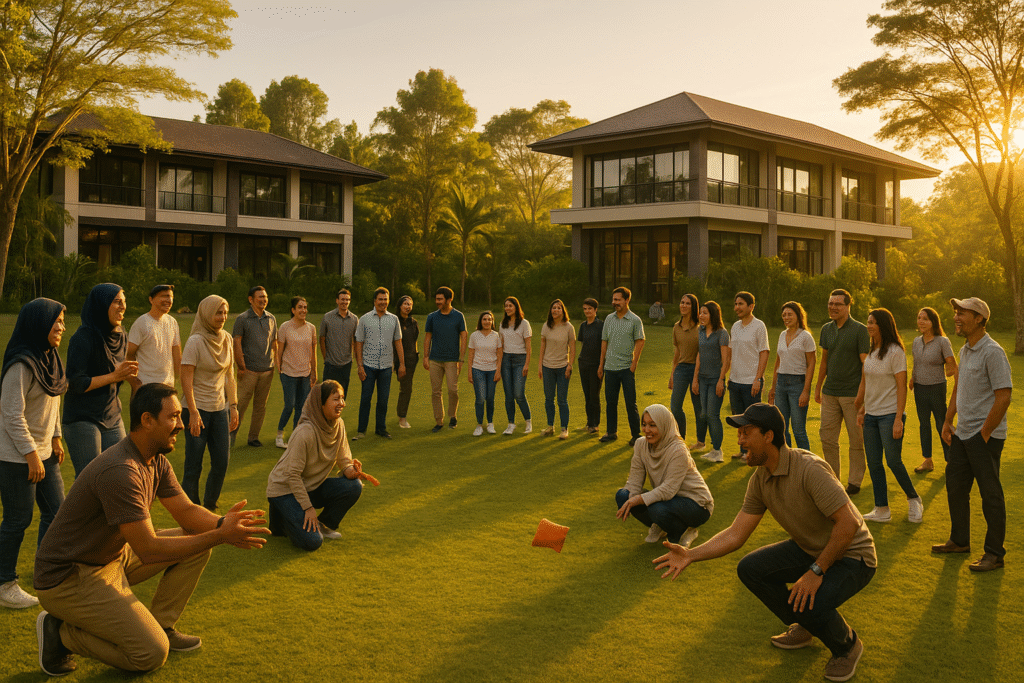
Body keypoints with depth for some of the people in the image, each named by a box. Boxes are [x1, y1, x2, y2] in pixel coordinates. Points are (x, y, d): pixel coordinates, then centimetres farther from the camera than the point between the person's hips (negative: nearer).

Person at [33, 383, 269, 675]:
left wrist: (221, 523, -16)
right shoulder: (120, 472, -30)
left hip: (114, 557, 10)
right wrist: (220, 536, -30)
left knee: (199, 543, 2)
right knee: (152, 653, -17)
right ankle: (61, 632, 0)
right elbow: (149, 551, -30)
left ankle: (161, 626, 11)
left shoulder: (157, 461, 1)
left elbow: (186, 511, 5)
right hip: (67, 577, -9)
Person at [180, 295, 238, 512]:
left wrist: (233, 406, 11)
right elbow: (186, 379, -15)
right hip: (197, 410, -6)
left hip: (220, 409, 6)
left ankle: (209, 508, 24)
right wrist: (194, 413, -19)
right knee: (194, 465, 1)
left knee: (222, 462, 8)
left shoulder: (227, 339, 5)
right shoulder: (195, 341, -14)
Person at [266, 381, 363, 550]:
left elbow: (344, 459, 3)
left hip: (313, 487, 7)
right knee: (312, 542, -21)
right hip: (285, 490, -7)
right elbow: (292, 475, -24)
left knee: (354, 486, -17)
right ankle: (281, 518, 8)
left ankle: (324, 524, 6)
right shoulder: (305, 433, -29)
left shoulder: (338, 425, -6)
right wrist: (308, 508, -20)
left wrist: (351, 470, -21)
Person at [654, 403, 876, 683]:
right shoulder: (760, 480, -4)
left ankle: (847, 645, 3)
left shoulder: (809, 469, -30)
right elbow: (736, 534, -3)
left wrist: (816, 571, -29)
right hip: (809, 549, 8)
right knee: (749, 568, -5)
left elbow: (848, 523, -32)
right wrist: (691, 554, -15)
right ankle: (804, 627, 17)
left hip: (852, 556, -8)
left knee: (808, 602, -32)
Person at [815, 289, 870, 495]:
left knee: (856, 439, 4)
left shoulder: (860, 330, -7)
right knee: (827, 437, 6)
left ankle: (855, 481, 15)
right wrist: (818, 387, 20)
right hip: (830, 393, 5)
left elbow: (865, 363, -9)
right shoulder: (826, 329, 8)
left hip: (853, 393, -5)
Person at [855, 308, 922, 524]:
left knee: (894, 462, -5)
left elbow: (902, 387, -13)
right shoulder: (871, 352, 10)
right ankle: (882, 510, 13)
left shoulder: (895, 352, -11)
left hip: (890, 414, -7)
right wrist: (861, 409, 17)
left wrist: (898, 420, -18)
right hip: (871, 415, 7)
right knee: (873, 464, 6)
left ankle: (914, 500, 18)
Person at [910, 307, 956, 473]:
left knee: (941, 425, 1)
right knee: (923, 424, 11)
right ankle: (927, 461, 20)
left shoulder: (942, 341, -13)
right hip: (919, 389, 5)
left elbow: (953, 367, -9)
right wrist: (911, 380, 4)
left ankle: (950, 460, 14)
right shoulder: (917, 341, 5)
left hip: (937, 387, -5)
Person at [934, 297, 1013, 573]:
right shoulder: (965, 350, 11)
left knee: (990, 495, 0)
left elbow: (1003, 397, -21)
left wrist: (984, 434, -17)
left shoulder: (992, 352, -18)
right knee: (955, 487, 16)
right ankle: (959, 541, 31)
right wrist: (947, 421, 18)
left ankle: (995, 553, 10)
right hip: (963, 434, 9)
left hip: (985, 437, -9)